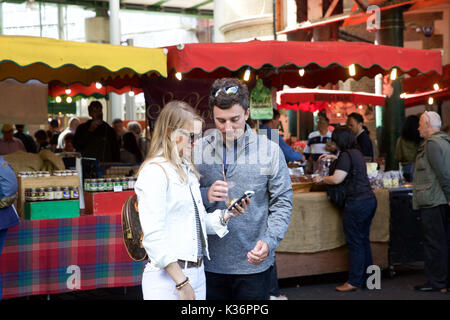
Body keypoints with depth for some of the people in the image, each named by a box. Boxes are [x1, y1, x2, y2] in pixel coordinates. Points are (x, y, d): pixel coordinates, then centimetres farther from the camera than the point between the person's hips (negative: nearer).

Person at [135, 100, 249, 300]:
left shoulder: (187, 170, 17)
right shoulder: (154, 171, -11)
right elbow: (154, 236, -18)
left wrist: (227, 215, 2)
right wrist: (181, 283, -19)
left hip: (197, 273, 8)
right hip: (168, 276, -8)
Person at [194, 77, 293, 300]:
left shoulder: (270, 151, -1)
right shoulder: (198, 151, 1)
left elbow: (282, 203, -1)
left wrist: (269, 241, -16)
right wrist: (205, 196, -17)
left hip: (253, 264, -1)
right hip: (209, 263, 1)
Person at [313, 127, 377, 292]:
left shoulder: (346, 155, -12)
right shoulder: (357, 153, 15)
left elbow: (336, 179, -17)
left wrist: (321, 179, -1)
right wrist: (334, 158, 42)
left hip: (357, 202, -9)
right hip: (369, 199, 9)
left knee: (355, 242, -4)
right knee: (363, 240, 14)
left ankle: (354, 281, 1)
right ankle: (366, 278, 20)